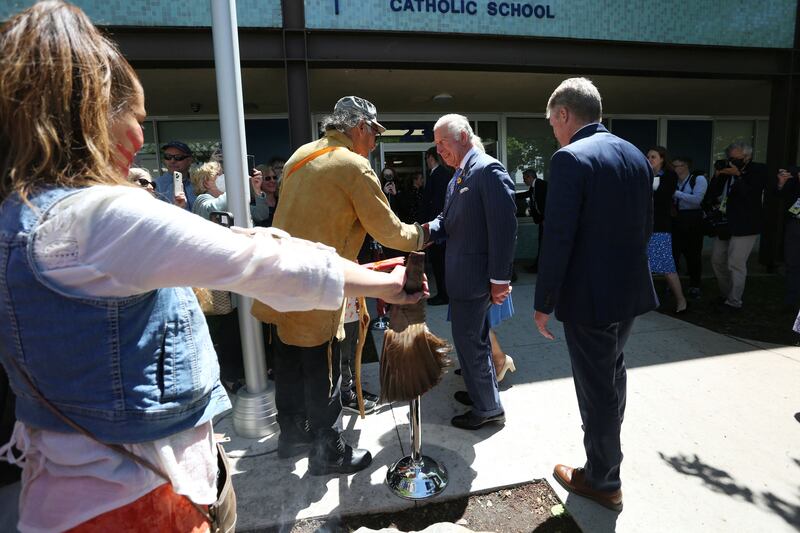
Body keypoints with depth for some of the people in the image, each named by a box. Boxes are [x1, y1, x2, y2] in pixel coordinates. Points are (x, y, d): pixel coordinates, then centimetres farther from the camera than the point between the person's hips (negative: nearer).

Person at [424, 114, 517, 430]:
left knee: (467, 339, 0)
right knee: (475, 336, 21)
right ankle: (482, 391, 40)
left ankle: (488, 408, 17)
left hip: (474, 274, -10)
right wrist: (428, 230, -5)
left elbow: (504, 226, -21)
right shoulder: (458, 176, 14)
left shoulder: (488, 170, -16)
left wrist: (500, 279, -21)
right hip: (461, 273, 10)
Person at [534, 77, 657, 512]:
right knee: (613, 377, 26)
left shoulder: (571, 158, -19)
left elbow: (558, 238, -22)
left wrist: (543, 303, -14)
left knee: (596, 387, 8)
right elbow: (646, 226, 12)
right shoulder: (636, 155, 7)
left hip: (589, 295, -8)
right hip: (630, 290, 9)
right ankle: (605, 457, 48)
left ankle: (602, 480, 27)